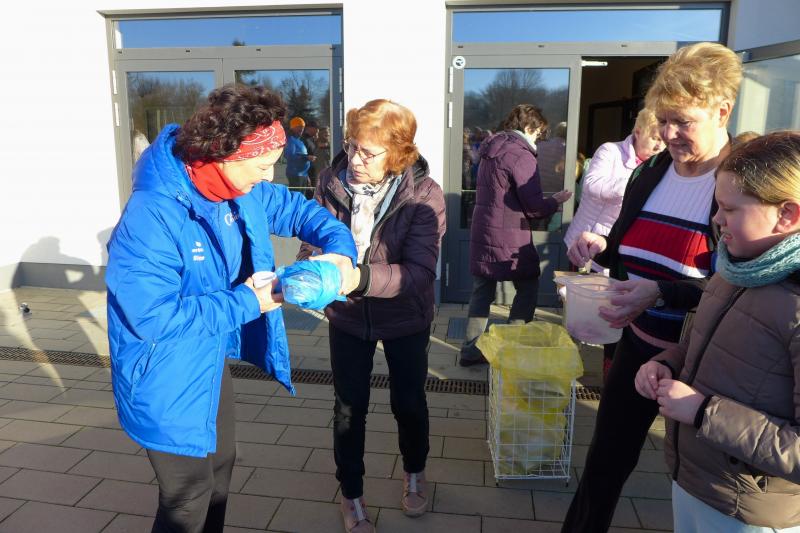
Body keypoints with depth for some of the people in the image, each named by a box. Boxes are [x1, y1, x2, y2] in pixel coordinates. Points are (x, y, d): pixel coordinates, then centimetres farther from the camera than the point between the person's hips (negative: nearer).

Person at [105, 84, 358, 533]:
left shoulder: (242, 189, -8)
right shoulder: (152, 216, -33)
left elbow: (298, 210, 5)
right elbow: (153, 317, -33)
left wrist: (340, 247, -15)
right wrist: (245, 303, -27)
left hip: (213, 359, 8)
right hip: (167, 378, -8)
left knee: (220, 463, 27)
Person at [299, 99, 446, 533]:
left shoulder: (424, 195, -23)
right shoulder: (333, 180, -15)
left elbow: (418, 272, -30)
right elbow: (313, 241, -4)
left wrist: (357, 277, -44)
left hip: (404, 318, -1)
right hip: (347, 316, 2)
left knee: (408, 401, 18)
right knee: (349, 407, 14)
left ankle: (414, 473, 49)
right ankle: (352, 495, 38)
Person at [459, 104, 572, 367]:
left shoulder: (490, 151, 14)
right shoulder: (521, 155, -14)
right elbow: (534, 207, -15)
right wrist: (556, 200, 5)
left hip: (482, 234, 8)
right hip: (509, 239, -8)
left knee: (482, 291, 12)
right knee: (528, 287, 8)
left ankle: (471, 350, 16)